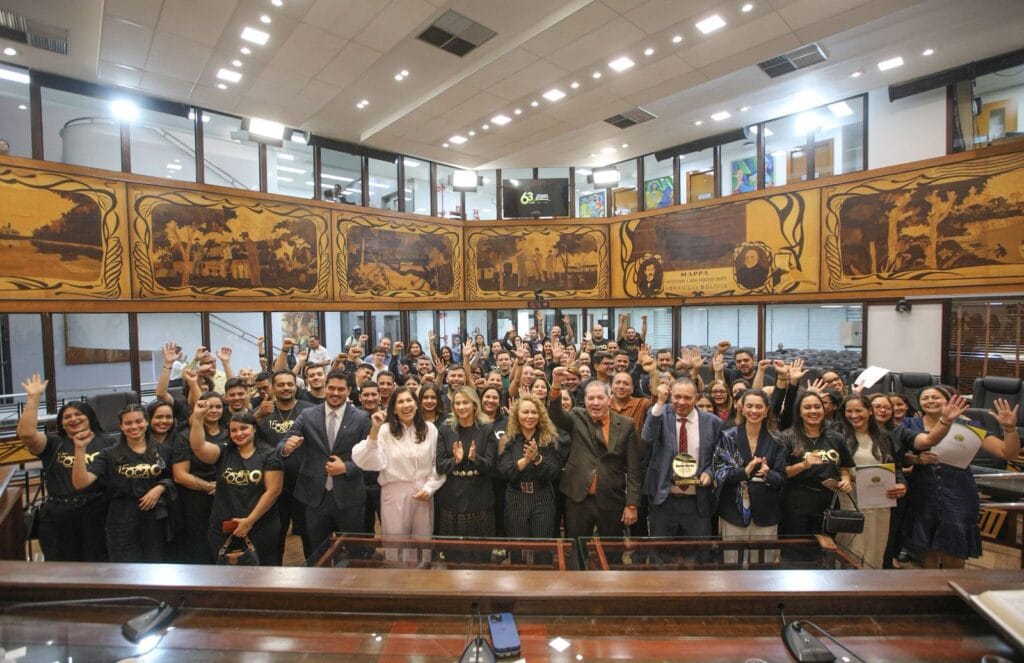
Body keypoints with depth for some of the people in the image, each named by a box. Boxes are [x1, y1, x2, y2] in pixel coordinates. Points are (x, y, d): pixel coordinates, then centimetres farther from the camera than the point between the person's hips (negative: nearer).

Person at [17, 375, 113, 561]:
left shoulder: (107, 442, 5)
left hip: (98, 514, -1)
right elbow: (26, 433, -12)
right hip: (59, 517, 1)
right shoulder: (53, 443, 7)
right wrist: (33, 398, -12)